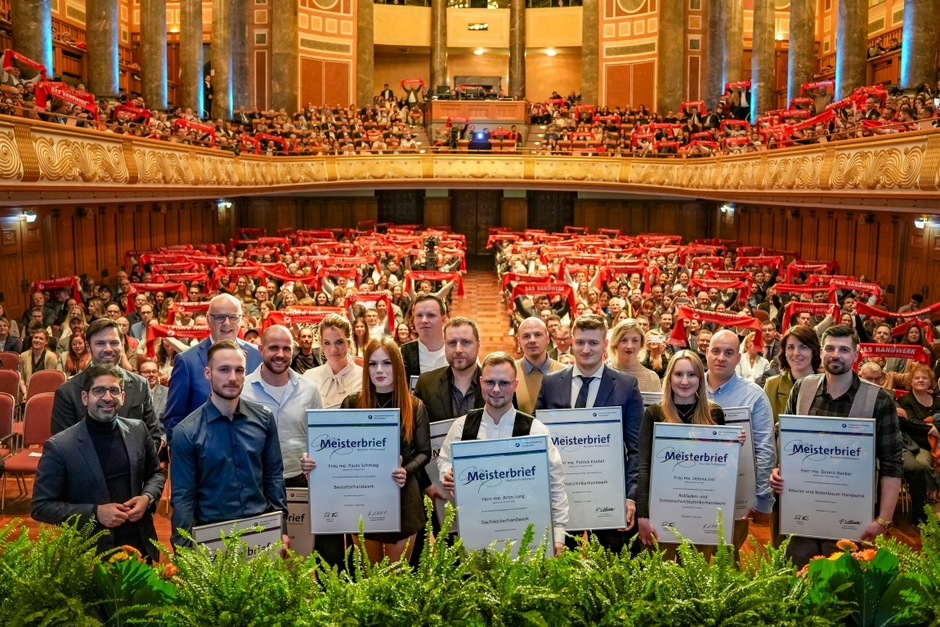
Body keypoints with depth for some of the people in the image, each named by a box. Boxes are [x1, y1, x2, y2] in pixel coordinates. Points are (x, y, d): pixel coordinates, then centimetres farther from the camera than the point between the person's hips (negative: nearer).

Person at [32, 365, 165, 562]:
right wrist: (95, 512, -20)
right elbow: (41, 507, -10)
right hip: (90, 553, -4)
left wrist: (148, 497, -8)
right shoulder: (59, 446, -12)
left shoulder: (138, 430, -1)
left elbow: (155, 474, 13)